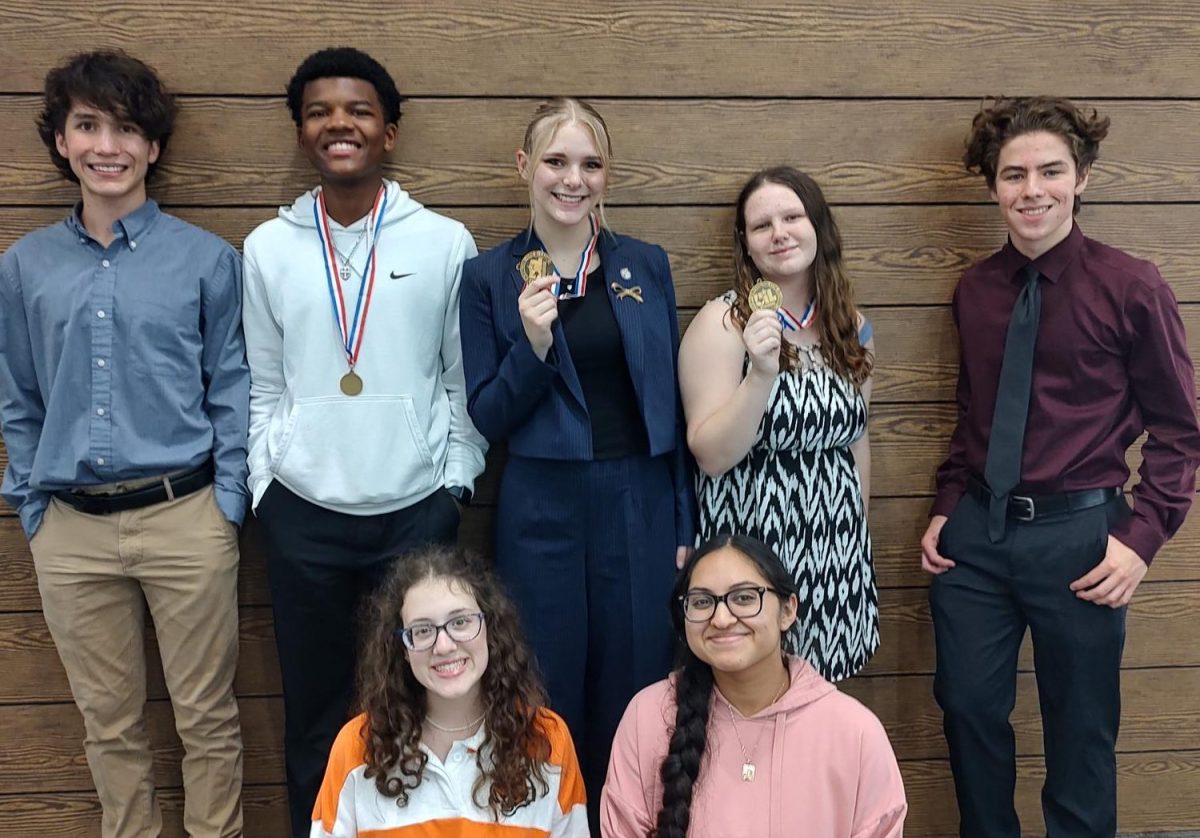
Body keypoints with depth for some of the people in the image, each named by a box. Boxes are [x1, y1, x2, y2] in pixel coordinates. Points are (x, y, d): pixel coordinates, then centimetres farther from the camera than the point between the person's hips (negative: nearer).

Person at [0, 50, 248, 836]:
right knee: (109, 719, 16)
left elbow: (232, 390, -1)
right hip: (71, 530, 3)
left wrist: (226, 507, -5)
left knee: (206, 714, 9)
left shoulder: (208, 259, -2)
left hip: (184, 520, -2)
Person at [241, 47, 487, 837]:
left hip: (417, 509, -1)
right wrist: (266, 486, 2)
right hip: (303, 514, 2)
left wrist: (456, 481, -2)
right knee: (315, 709, 15)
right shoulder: (267, 247, 3)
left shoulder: (446, 242, -2)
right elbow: (265, 387, 8)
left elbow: (465, 378, 2)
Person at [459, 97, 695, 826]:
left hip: (641, 506, 2)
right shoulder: (488, 277, -1)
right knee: (548, 702, 11)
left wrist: (685, 526, 6)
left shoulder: (648, 265, 4)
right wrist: (532, 343, -20)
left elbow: (672, 404, 6)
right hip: (543, 515, -1)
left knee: (634, 701, 12)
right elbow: (487, 419, -3)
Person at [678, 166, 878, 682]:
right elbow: (711, 456, -15)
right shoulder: (722, 322, -10)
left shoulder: (850, 328, 6)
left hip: (835, 548, 5)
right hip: (753, 544, -5)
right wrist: (762, 373, -28)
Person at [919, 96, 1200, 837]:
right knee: (969, 709, 14)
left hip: (1077, 533, -3)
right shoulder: (974, 291, 5)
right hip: (976, 531, 4)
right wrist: (948, 508, 6)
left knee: (1080, 732, 12)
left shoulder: (1131, 287, -7)